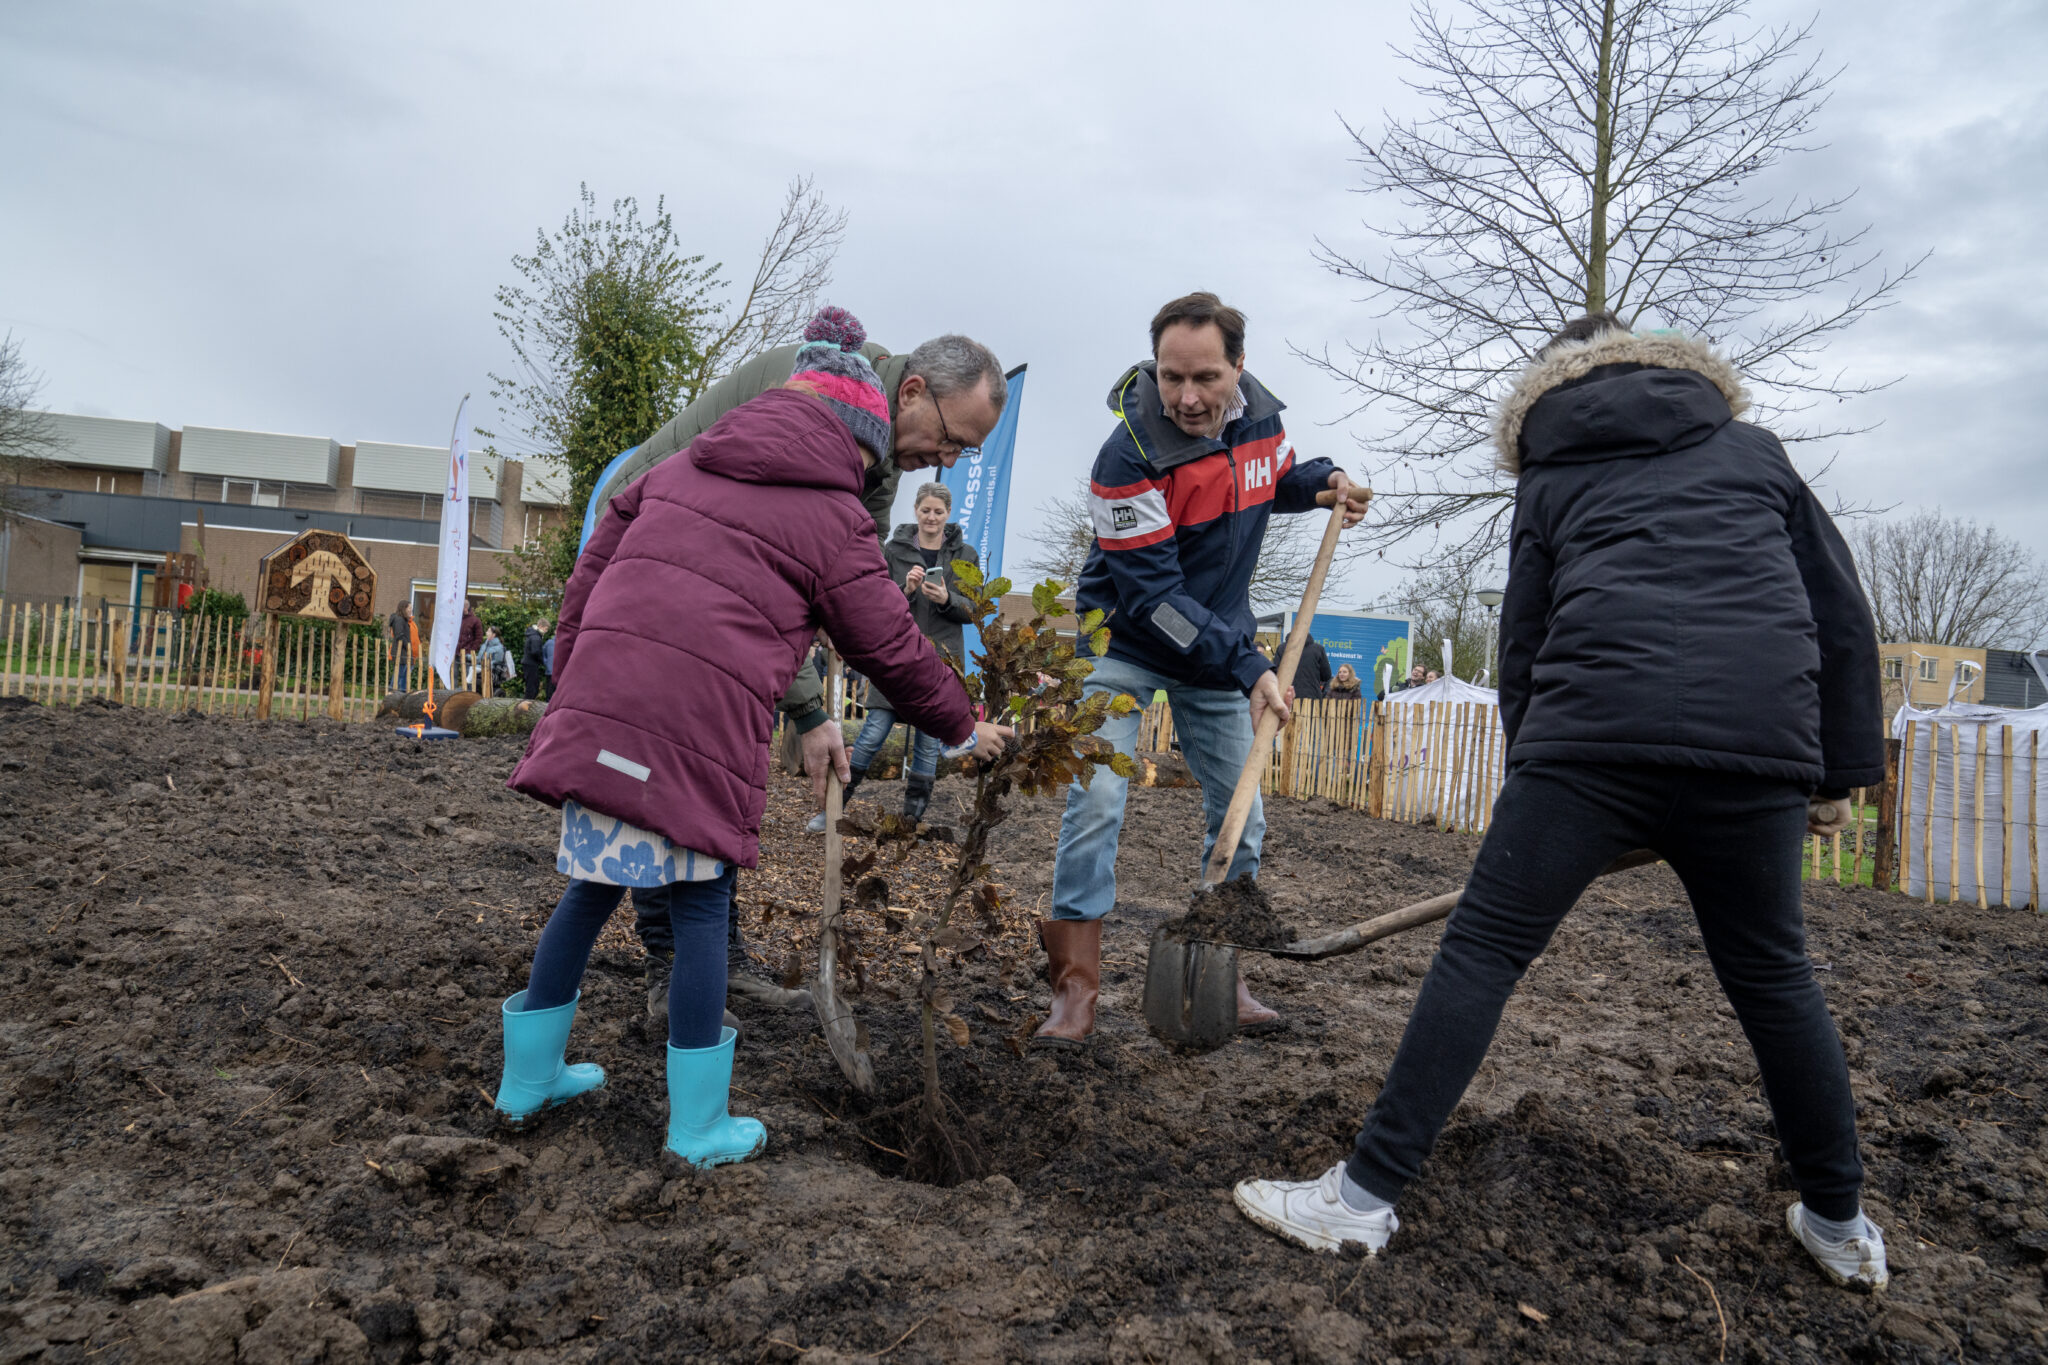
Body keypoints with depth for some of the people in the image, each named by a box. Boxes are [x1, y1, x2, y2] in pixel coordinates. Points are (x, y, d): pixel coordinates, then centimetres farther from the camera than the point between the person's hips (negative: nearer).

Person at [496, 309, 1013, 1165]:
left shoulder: (675, 472, 21)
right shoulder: (833, 518, 5)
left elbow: (590, 573, 21)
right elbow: (891, 648, 11)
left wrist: (574, 677, 26)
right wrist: (964, 731, 23)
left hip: (595, 711, 6)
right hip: (700, 727, -6)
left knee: (593, 887, 20)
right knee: (699, 909, 7)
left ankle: (529, 1079, 35)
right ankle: (700, 1129, 18)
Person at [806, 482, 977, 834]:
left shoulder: (965, 555, 7)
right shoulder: (894, 549, 5)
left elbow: (973, 610, 7)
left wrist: (947, 600, -12)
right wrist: (905, 590, -15)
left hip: (941, 658, 1)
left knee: (929, 740, 4)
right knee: (874, 732, -4)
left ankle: (912, 818, 15)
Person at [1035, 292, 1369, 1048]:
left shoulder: (1261, 413, -7)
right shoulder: (1129, 456, -26)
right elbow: (1151, 596, -27)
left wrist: (1321, 483, -5)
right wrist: (1248, 667, -31)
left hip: (1219, 649, 6)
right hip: (1125, 645, -5)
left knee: (1241, 820, 7)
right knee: (1097, 800, -17)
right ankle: (1076, 990, -6)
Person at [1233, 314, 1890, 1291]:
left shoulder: (1550, 478, 21)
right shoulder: (1754, 449, 26)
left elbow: (1523, 642, 18)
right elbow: (1841, 615, 21)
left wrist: (1538, 798, 25)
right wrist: (1840, 771, 24)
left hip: (1594, 729, -3)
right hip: (1757, 739, 3)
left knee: (1482, 949, -1)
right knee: (1772, 977, 18)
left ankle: (1366, 1194, 0)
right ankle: (1839, 1224, 32)